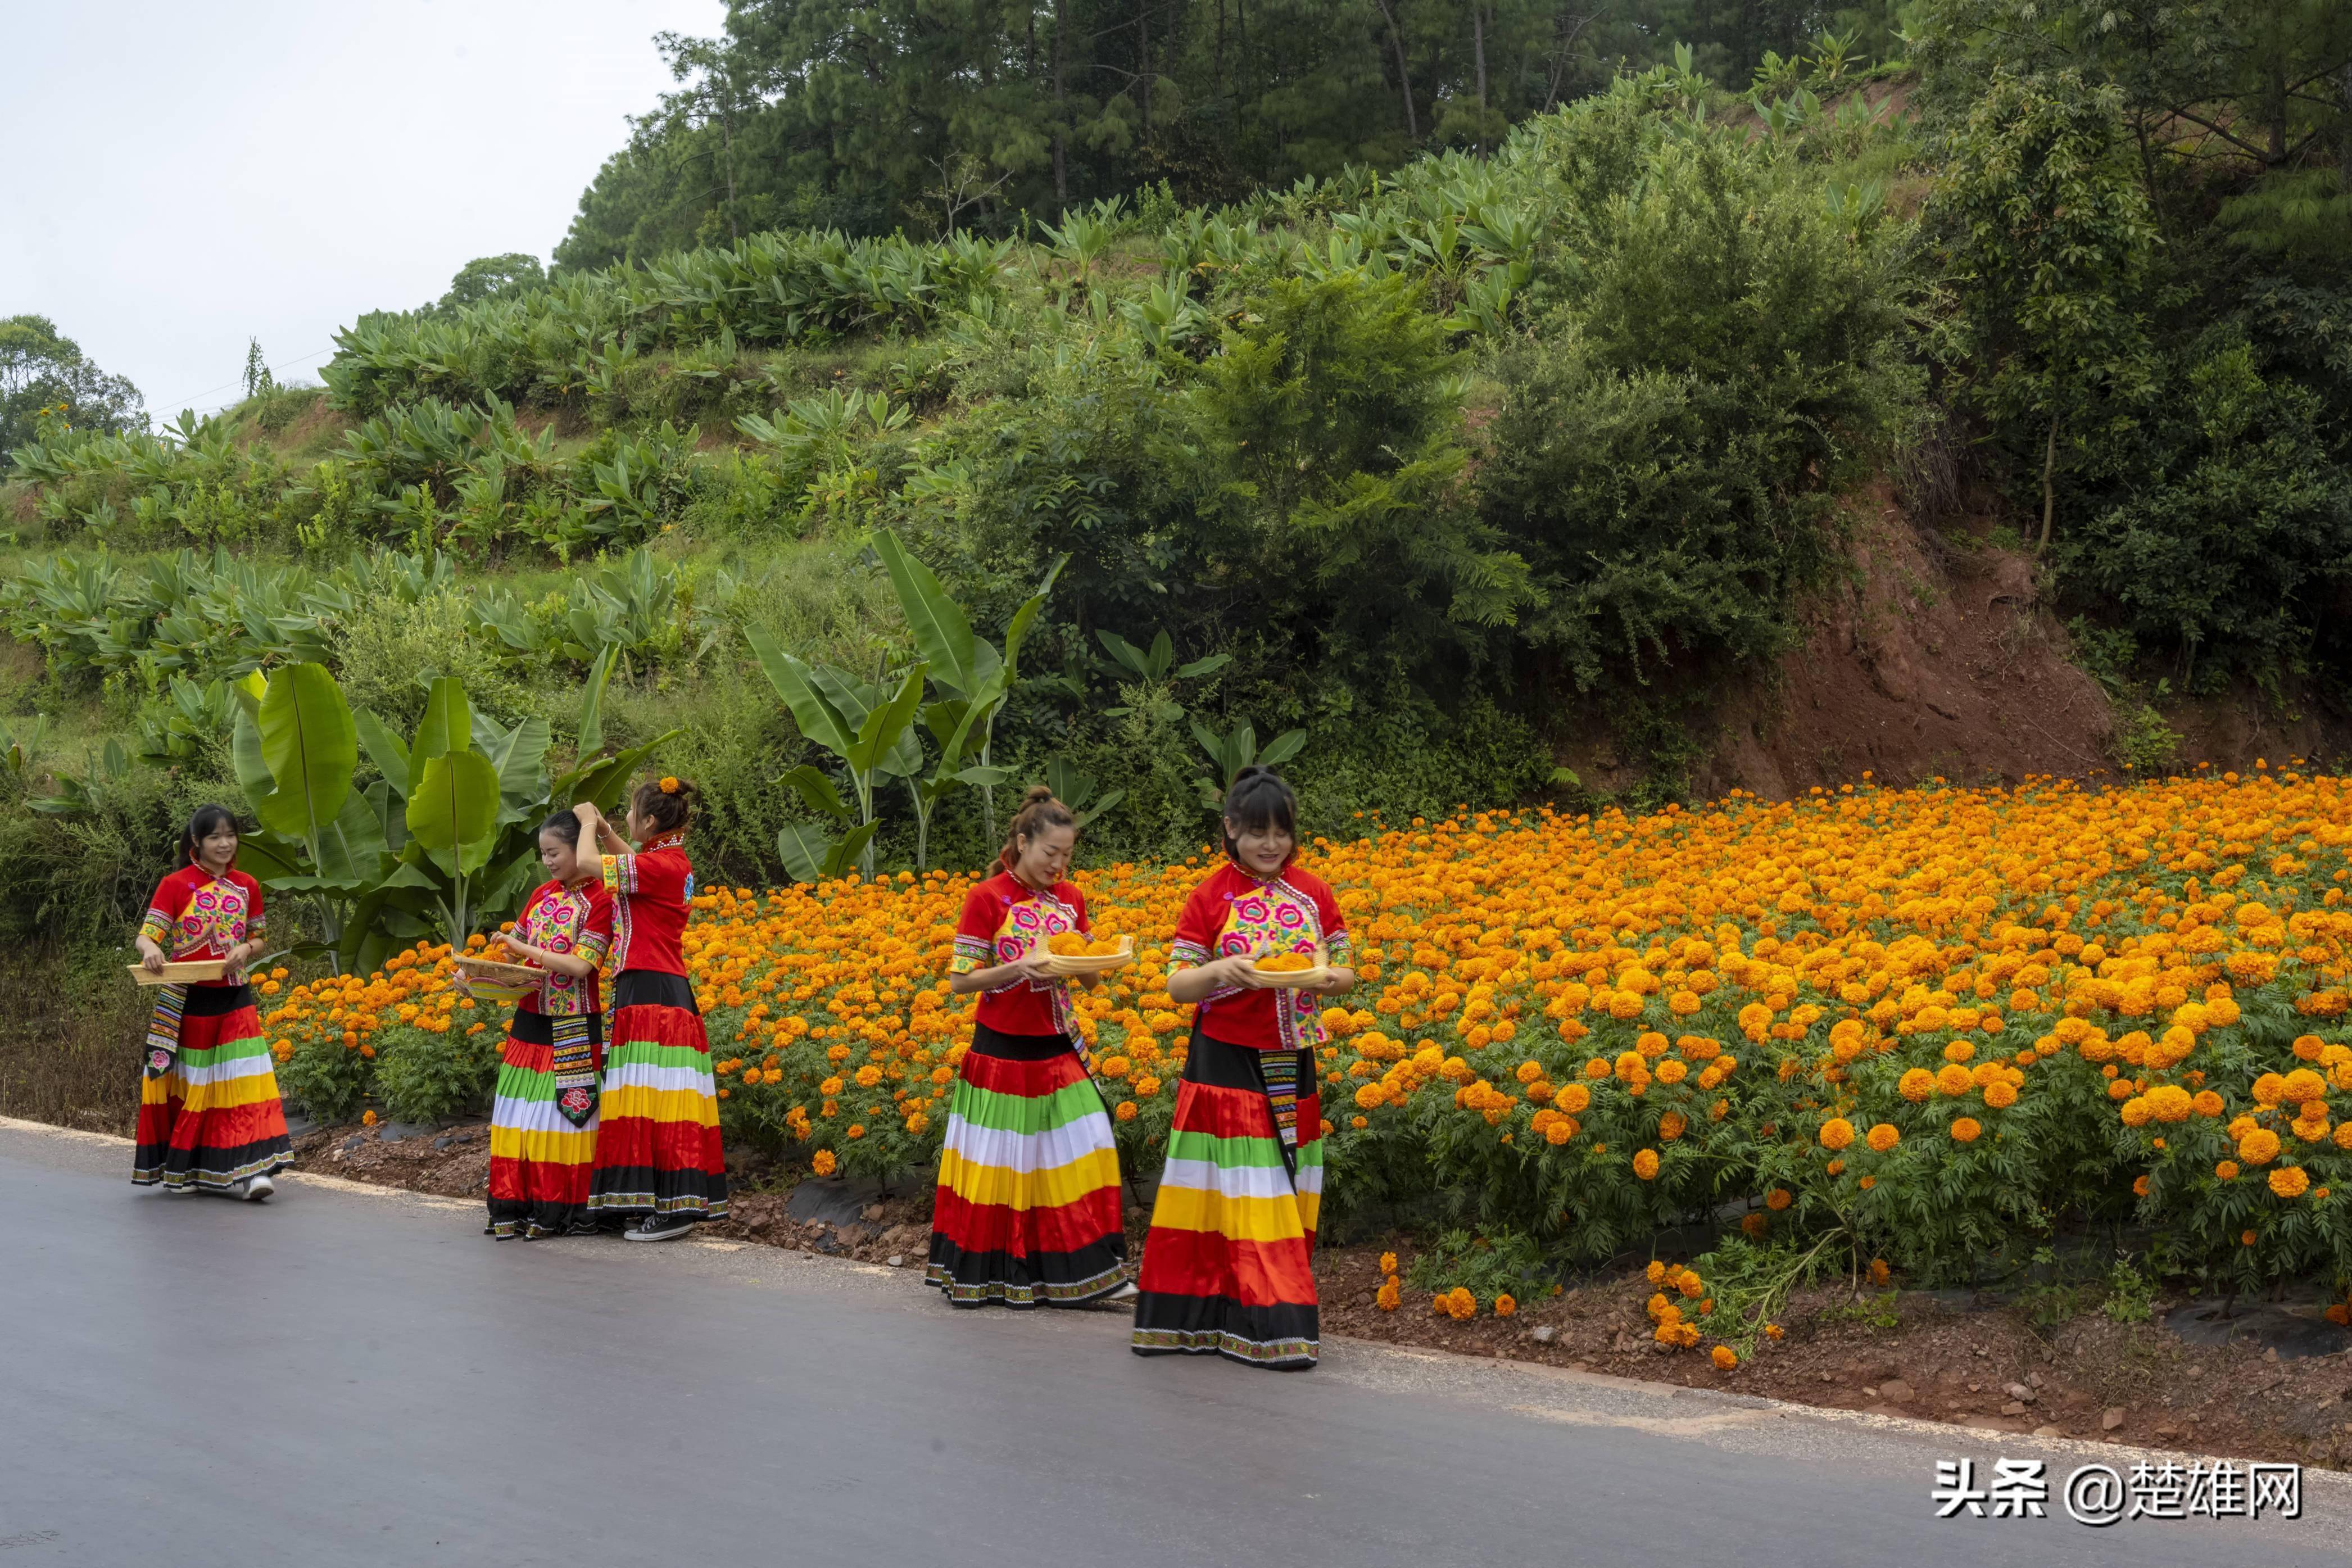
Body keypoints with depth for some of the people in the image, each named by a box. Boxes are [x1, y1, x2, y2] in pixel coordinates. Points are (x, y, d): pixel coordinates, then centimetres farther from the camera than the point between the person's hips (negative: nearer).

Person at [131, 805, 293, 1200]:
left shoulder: (247, 886, 8)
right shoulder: (174, 885, -3)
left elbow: (258, 937, 13)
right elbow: (146, 934, -9)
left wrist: (246, 949, -11)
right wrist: (150, 949, -33)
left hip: (233, 1000, 2)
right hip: (186, 1002, -2)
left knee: (241, 1084, -8)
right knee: (185, 1085, 6)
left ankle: (246, 1169, -11)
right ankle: (178, 1168, 20)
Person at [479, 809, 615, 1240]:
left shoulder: (600, 899, -8)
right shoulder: (542, 894, 12)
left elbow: (581, 966, -16)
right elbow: (514, 948, 14)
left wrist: (527, 950, -18)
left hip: (573, 1030, -6)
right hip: (530, 1020, 6)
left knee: (563, 1111, -3)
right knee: (520, 1112, 4)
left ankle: (558, 1210, 4)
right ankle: (515, 1205, 9)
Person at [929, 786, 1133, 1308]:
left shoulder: (1071, 899, 7)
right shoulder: (987, 899, -9)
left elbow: (1090, 979, 11)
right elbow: (959, 981, -11)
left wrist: (1087, 963, -12)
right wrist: (1022, 967, -23)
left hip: (1060, 1050, 5)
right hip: (1003, 1051, -5)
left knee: (1083, 1153, 1)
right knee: (998, 1164, 1)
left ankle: (1086, 1268, 10)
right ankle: (987, 1272, 15)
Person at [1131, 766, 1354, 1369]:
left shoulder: (1314, 894, 5)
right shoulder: (1210, 897, -3)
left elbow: (1346, 972, 8)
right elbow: (1177, 985, -5)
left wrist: (1324, 978, -15)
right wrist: (1221, 971, -25)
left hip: (1290, 1069, 3)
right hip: (1223, 1066, -3)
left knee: (1284, 1199, 5)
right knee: (1223, 1197, -2)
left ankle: (1278, 1323, 13)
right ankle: (1192, 1317, 5)